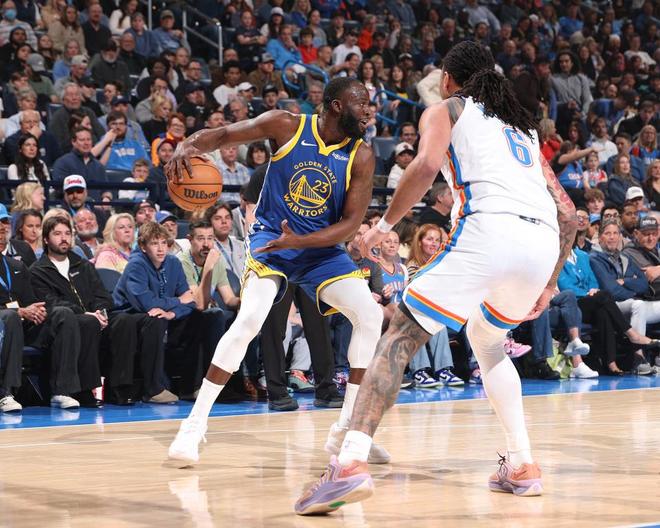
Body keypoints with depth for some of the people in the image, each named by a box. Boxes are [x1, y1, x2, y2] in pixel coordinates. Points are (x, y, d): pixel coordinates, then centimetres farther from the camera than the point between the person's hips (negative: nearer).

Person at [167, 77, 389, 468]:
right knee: (250, 319, -25)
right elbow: (221, 135, -7)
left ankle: (348, 428, -2)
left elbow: (350, 225, -11)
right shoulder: (287, 126, -12)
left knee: (371, 316, -13)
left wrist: (299, 241, -26)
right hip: (271, 236, -3)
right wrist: (188, 147, -30)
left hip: (321, 247, 3)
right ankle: (195, 424, -16)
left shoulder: (361, 157, -9)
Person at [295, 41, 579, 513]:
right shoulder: (523, 126, 35)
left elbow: (427, 165, -4)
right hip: (544, 242, 6)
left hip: (490, 227, -6)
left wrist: (385, 224, 6)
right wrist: (549, 282, 36)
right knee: (487, 341, 31)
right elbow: (569, 215, 29)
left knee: (401, 335, -5)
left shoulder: (444, 110, 19)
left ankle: (351, 464, -23)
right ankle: (523, 466, 23)